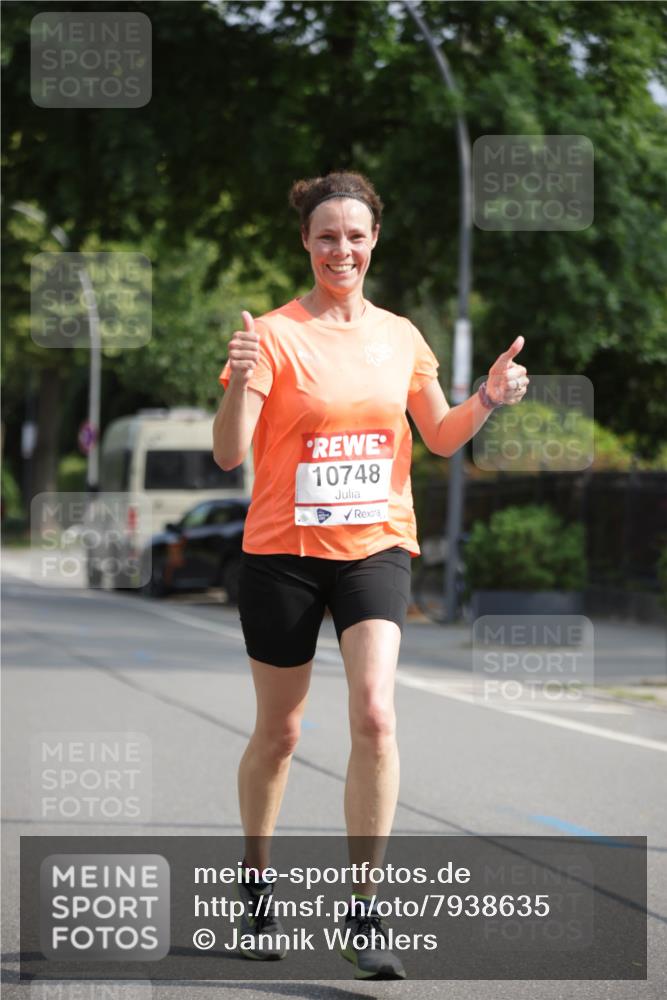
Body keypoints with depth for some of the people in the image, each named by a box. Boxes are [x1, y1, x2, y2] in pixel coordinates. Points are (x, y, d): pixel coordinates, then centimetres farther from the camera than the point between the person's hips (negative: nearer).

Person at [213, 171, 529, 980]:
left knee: (375, 716, -16)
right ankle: (255, 883, 32)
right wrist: (239, 382, -32)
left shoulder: (400, 337, 7)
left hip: (376, 548, 2)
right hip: (283, 551, -2)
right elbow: (229, 454, -14)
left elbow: (440, 438, 17)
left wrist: (486, 401, -2)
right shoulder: (275, 334, -7)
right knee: (278, 732, 9)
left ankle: (364, 913, -10)